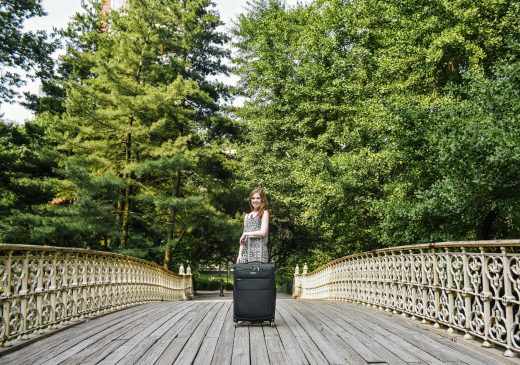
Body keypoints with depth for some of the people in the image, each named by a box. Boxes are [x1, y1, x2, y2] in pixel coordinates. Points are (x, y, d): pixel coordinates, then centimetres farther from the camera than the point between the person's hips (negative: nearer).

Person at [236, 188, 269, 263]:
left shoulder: (264, 213, 3)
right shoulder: (247, 216, 19)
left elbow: (263, 232, -8)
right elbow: (243, 238, 17)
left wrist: (246, 234, -2)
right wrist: (240, 254, 9)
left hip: (259, 250, -5)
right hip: (246, 250, 5)